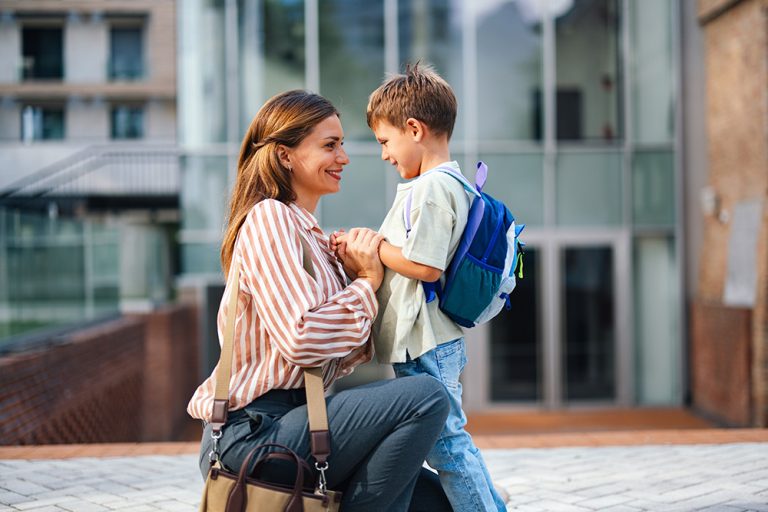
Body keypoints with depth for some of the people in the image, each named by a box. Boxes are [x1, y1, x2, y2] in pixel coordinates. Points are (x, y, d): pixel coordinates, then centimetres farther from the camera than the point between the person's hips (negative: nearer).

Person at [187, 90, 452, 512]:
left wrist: (363, 279, -1)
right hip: (251, 433, -9)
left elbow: (334, 363, 13)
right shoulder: (269, 219, -10)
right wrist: (366, 283, -10)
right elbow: (302, 339, -24)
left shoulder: (307, 233, 19)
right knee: (425, 396, -21)